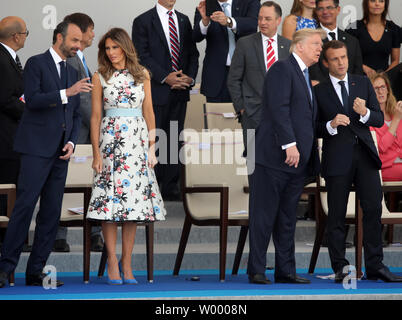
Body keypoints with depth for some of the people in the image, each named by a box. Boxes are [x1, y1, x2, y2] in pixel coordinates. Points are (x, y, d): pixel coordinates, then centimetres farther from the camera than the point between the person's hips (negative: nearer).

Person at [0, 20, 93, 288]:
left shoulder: (72, 73, 18)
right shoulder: (36, 64, -1)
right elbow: (32, 100, -15)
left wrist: (71, 143, 4)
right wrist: (66, 93, -23)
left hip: (60, 153, 7)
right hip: (37, 148, -7)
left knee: (52, 213, 3)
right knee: (25, 206, -11)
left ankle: (36, 271, 6)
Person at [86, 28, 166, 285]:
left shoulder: (142, 74, 9)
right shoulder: (100, 77, 4)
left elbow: (149, 112, 10)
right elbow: (96, 116, 2)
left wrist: (152, 147, 4)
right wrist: (96, 153, -4)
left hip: (137, 142, 2)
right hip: (110, 140, -2)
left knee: (134, 200, 0)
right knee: (109, 200, -6)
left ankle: (127, 263, 5)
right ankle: (112, 261, 1)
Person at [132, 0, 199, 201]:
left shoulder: (183, 20, 15)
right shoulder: (143, 22, -1)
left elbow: (193, 53, 14)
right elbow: (142, 56, -8)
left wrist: (190, 77, -4)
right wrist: (165, 77, -16)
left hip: (180, 91, 5)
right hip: (156, 92, -5)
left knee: (174, 140, 7)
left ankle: (171, 188, 11)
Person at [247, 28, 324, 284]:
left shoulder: (306, 78, 22)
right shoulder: (282, 69, -6)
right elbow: (279, 108, -16)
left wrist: (312, 160, 14)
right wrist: (289, 144, -23)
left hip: (298, 159, 9)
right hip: (275, 156, -9)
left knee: (288, 218, 10)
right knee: (264, 214, -4)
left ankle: (286, 270, 14)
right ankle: (256, 270, 0)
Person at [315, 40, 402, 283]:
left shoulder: (363, 83, 14)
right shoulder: (320, 91, 7)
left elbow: (379, 119, 8)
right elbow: (314, 128, 3)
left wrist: (365, 113, -12)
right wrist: (331, 125, -16)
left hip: (364, 154, 2)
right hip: (337, 159, -2)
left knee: (373, 208, -5)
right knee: (337, 215, 0)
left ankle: (375, 266, -1)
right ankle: (340, 268, 5)